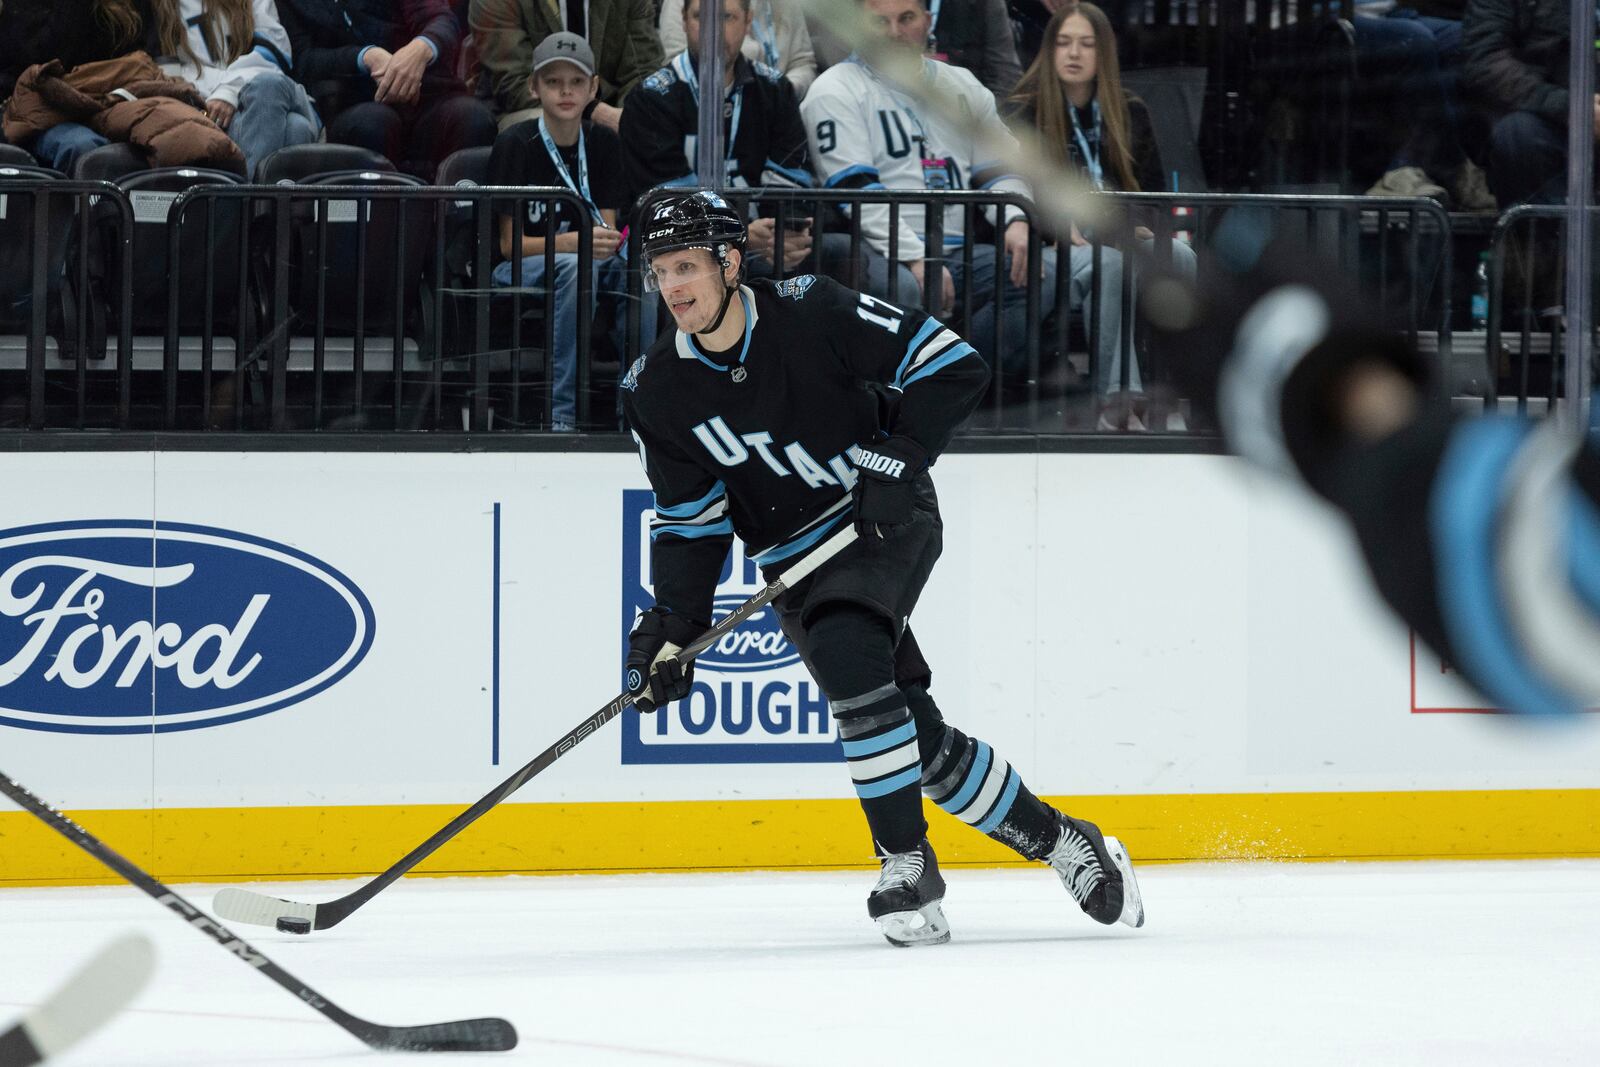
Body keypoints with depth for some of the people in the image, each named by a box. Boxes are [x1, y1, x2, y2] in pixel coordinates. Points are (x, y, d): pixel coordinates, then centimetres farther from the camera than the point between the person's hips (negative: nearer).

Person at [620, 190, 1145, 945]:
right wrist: (673, 622, -10)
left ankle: (907, 864, -23)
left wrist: (900, 456, -22)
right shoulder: (659, 393, -3)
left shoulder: (811, 314, -15)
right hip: (797, 562, 5)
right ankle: (1057, 843, 18)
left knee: (846, 651, -32)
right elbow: (691, 523, 4)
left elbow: (952, 366, -12)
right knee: (920, 739, -1)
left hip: (888, 518, -4)